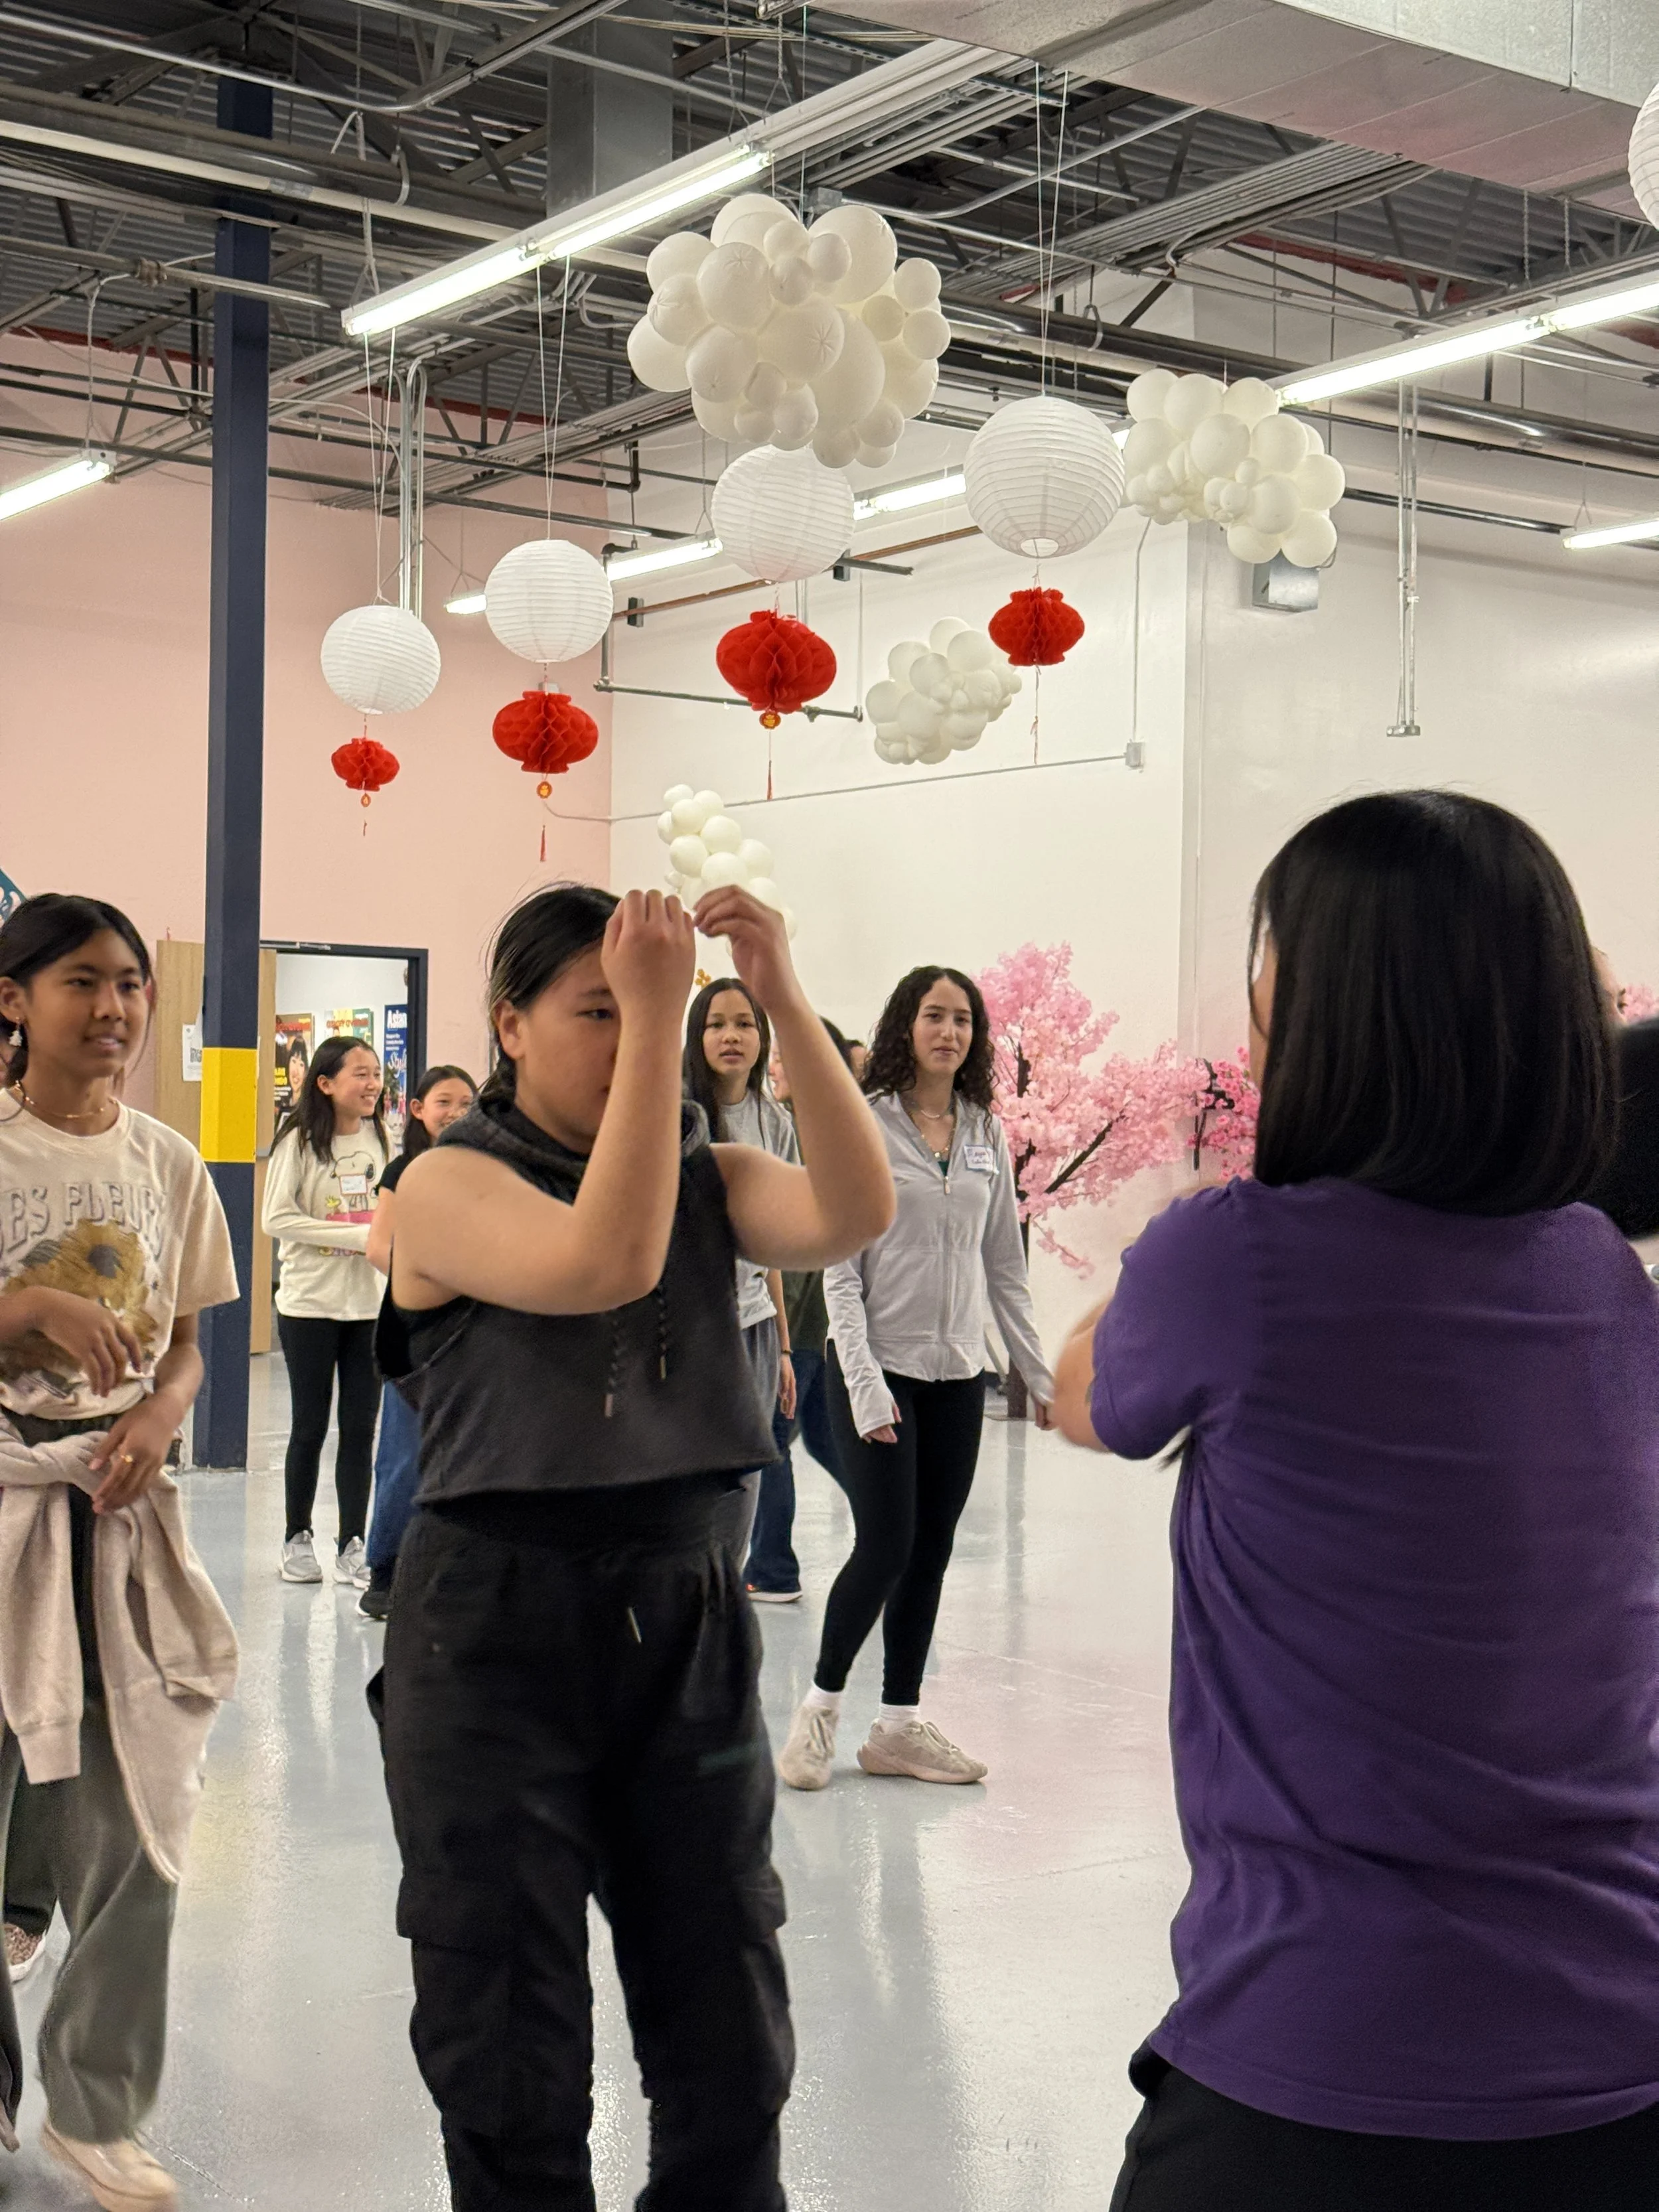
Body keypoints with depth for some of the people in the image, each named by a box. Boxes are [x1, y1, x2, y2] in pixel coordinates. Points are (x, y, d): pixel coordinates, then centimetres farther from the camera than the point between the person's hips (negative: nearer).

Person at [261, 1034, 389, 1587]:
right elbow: (277, 1219, -15)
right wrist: (357, 1237, -18)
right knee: (311, 1424, 5)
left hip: (370, 1303, 4)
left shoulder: (379, 1139, 6)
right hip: (310, 1302, -4)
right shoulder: (300, 1141, -9)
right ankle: (297, 1539, 20)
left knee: (361, 1426, 4)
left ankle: (353, 1545, 12)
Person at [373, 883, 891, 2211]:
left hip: (688, 1614, 4)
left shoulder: (707, 1175, 6)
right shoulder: (453, 1183, -8)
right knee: (512, 2058, 8)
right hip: (500, 1619, -4)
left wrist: (785, 1002, -21)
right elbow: (605, 1262, -27)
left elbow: (853, 1215, -14)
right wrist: (650, 1018, -27)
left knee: (733, 2047, 12)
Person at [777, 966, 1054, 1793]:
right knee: (886, 1546, -8)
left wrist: (1040, 1374, 9)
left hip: (958, 1373, 5)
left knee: (931, 1550, 7)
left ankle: (899, 1724, 18)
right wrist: (864, 1383, -15)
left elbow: (1004, 1266, 13)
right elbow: (839, 1267, -8)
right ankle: (820, 1707, 12)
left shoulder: (987, 1134, 8)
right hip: (878, 1368, -5)